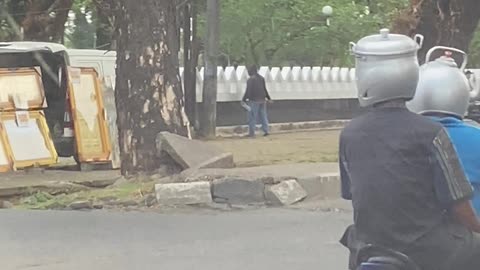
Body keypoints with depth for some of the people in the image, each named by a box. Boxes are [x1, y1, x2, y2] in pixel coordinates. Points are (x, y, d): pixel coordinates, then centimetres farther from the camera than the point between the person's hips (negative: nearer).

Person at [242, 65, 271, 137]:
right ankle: (266, 131, 11)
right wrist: (268, 97, 24)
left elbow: (248, 91, -13)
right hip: (262, 100, 6)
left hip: (254, 101, -6)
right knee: (263, 116, 13)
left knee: (252, 117, -1)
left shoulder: (250, 80, -11)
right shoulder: (261, 78, 8)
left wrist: (244, 99, -5)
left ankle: (252, 132, -1)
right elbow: (265, 89, 13)